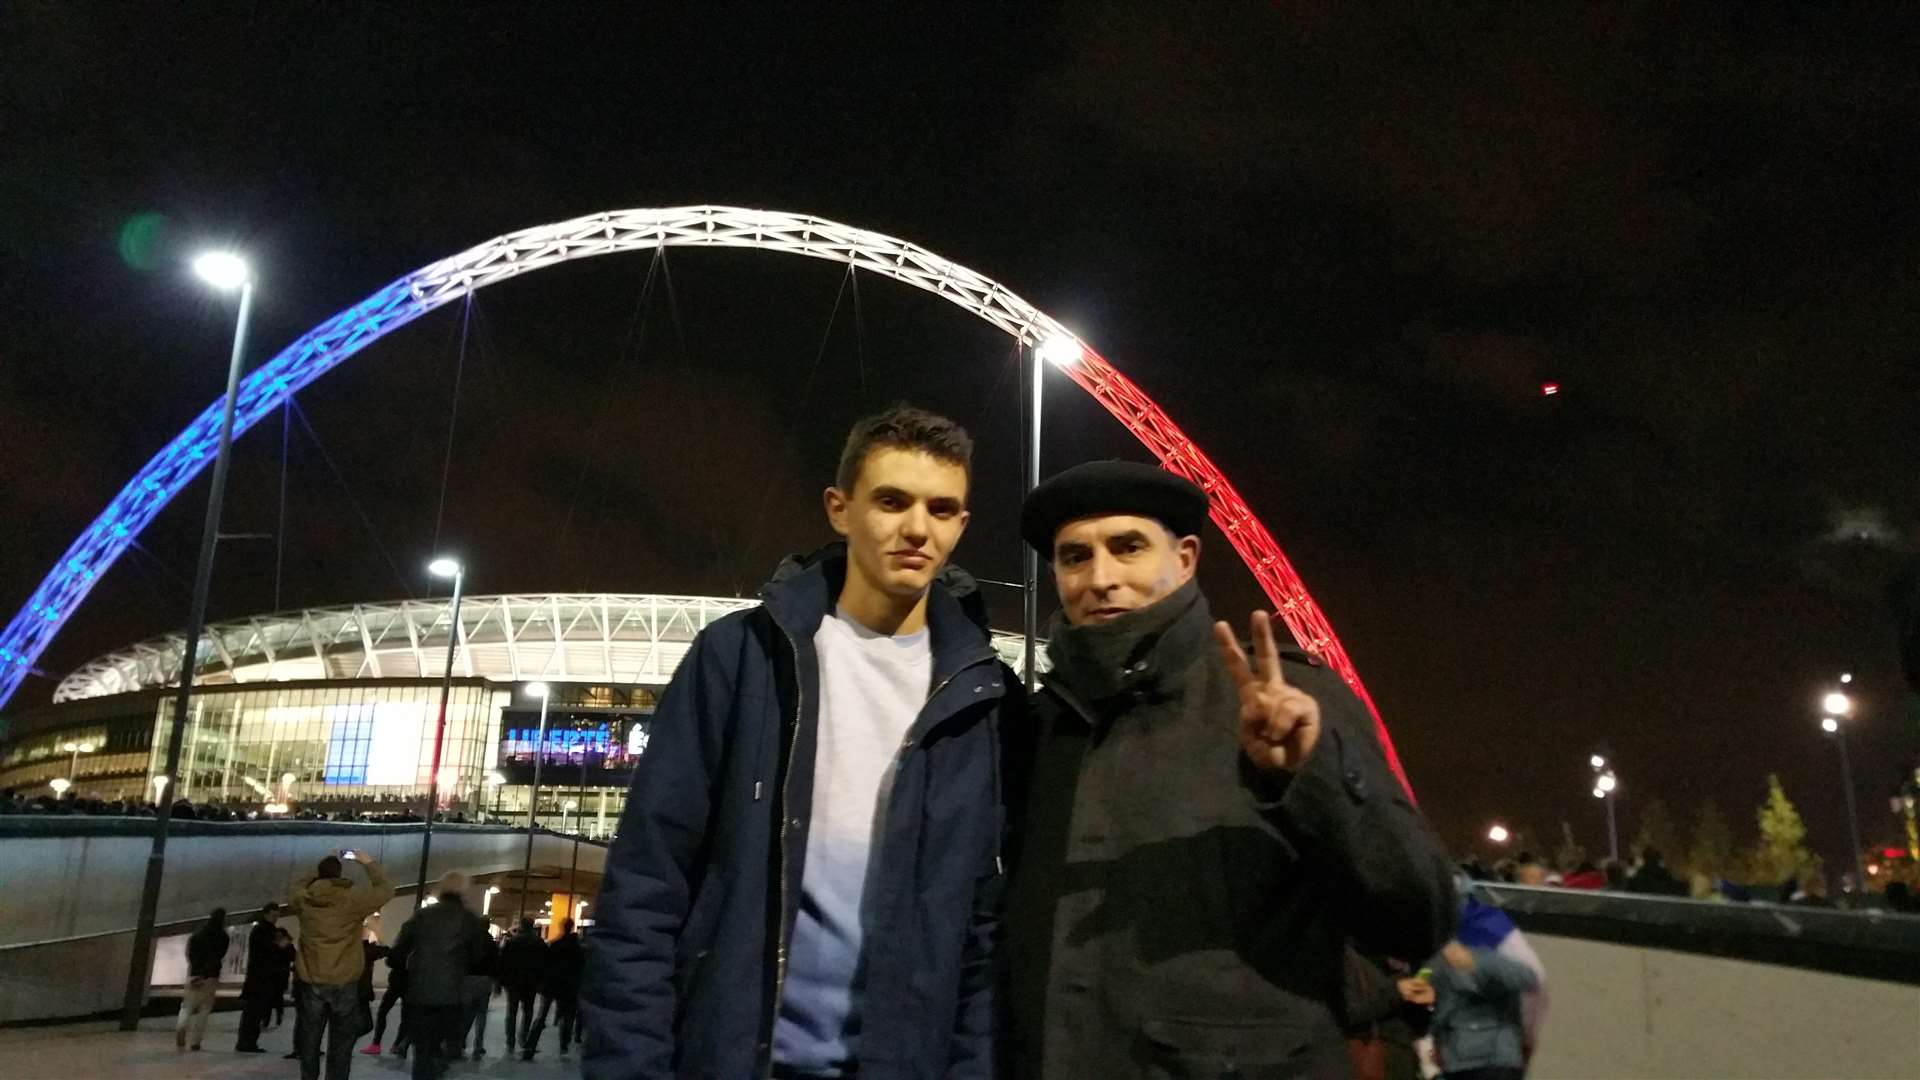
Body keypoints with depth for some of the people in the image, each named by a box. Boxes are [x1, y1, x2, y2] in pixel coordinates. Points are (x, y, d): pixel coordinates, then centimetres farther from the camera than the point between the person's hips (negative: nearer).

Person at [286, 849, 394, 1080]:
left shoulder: (303, 899, -2)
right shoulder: (353, 898, -12)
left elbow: (297, 887, 22)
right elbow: (385, 890, 2)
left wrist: (321, 869, 21)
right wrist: (369, 864, 10)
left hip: (311, 983, 3)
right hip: (344, 983, -3)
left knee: (309, 1041, 14)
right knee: (340, 1045, 3)